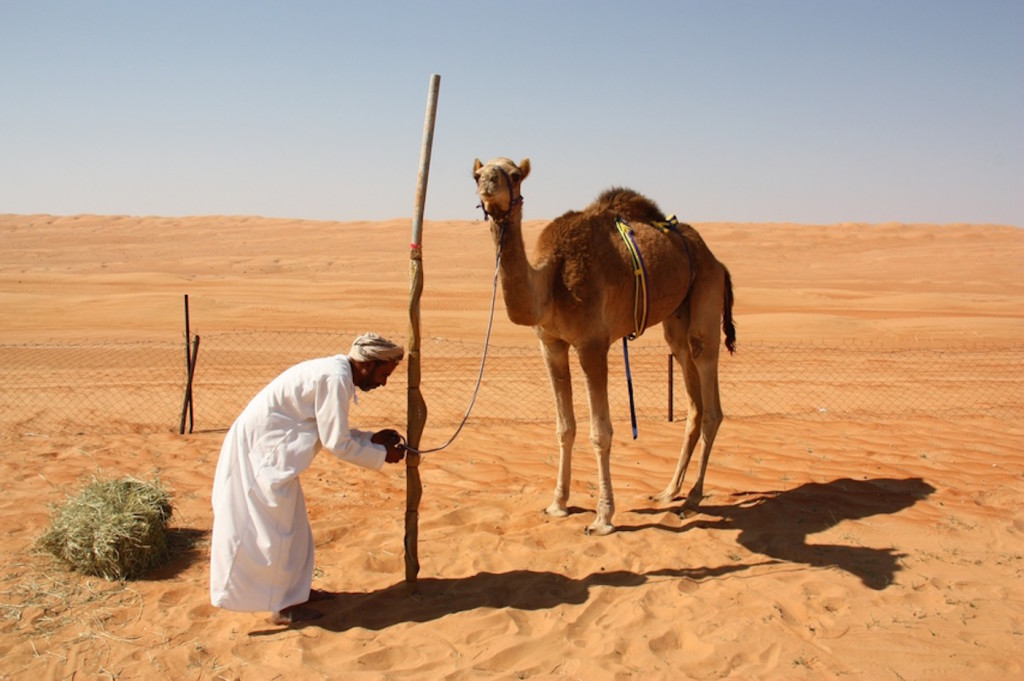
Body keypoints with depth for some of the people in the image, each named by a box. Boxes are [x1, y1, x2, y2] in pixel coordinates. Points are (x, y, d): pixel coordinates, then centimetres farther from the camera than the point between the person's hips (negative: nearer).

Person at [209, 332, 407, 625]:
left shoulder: (333, 371, 8)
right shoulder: (335, 378, -22)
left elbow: (328, 431, 16)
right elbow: (337, 443, -20)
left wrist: (372, 438, 9)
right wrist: (382, 456, -9)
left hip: (265, 445, 10)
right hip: (262, 449, -10)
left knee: (292, 522, 18)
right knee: (275, 525, -2)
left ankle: (294, 588, 30)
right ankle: (282, 606, 9)